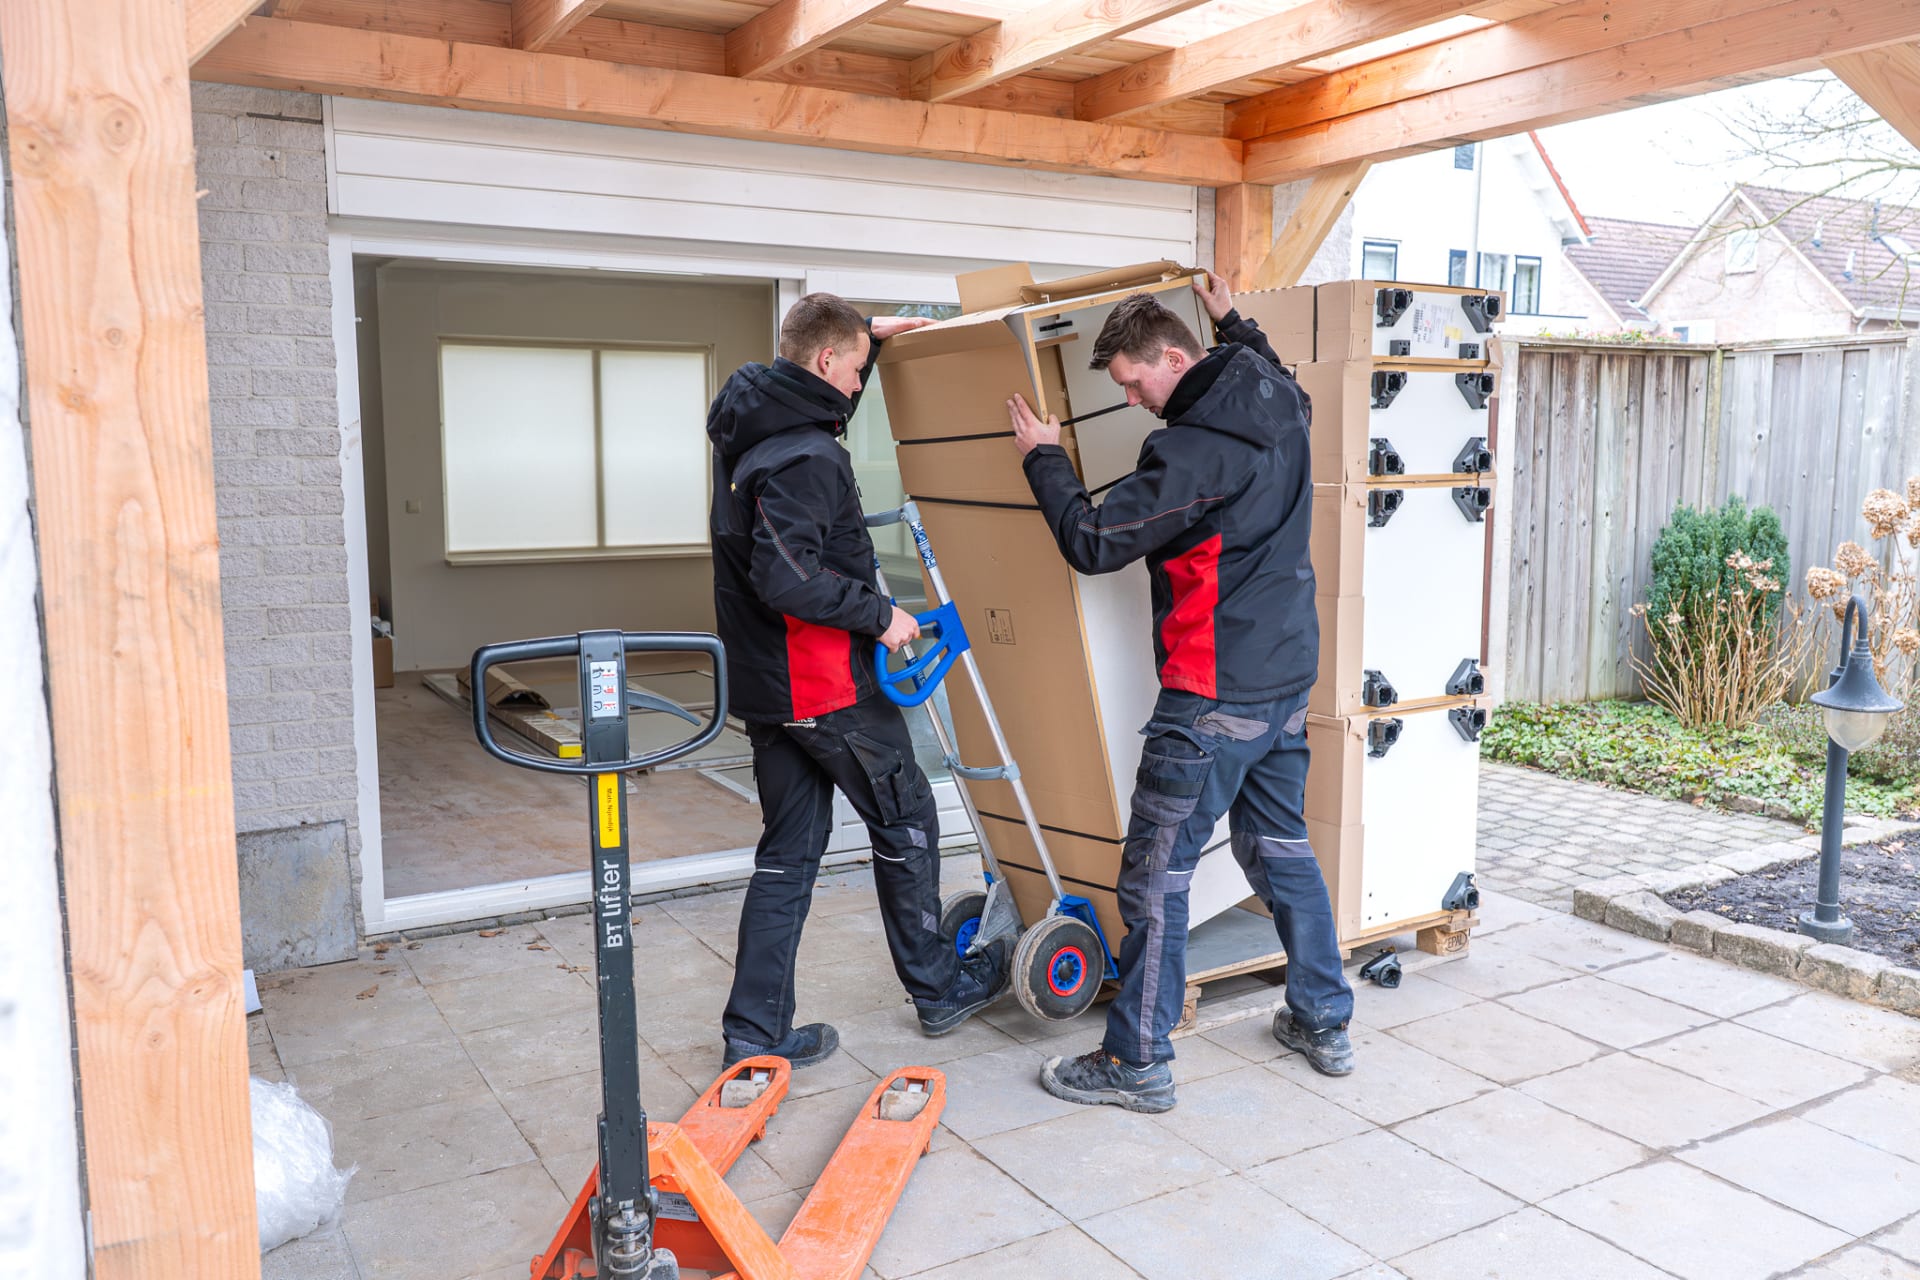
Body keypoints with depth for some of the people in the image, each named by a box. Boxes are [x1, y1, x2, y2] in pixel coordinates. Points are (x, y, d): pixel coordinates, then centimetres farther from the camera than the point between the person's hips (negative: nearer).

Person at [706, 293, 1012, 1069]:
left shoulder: (749, 428, 10)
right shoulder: (805, 457, -20)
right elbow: (785, 576, -30)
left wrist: (871, 336, 30)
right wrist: (879, 614, -20)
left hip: (762, 686, 9)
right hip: (829, 687, -9)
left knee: (789, 852, 13)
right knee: (907, 824, 10)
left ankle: (755, 1031, 16)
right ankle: (938, 990, 26)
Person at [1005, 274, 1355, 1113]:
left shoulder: (1193, 450, -20)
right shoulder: (1282, 407, 7)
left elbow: (1095, 543, -16)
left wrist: (1044, 459, -3)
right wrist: (1234, 323, 42)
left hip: (1213, 696, -9)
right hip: (1288, 678, 9)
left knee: (1156, 873, 0)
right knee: (1281, 848, 20)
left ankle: (1137, 1063, 10)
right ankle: (1324, 1023, 30)